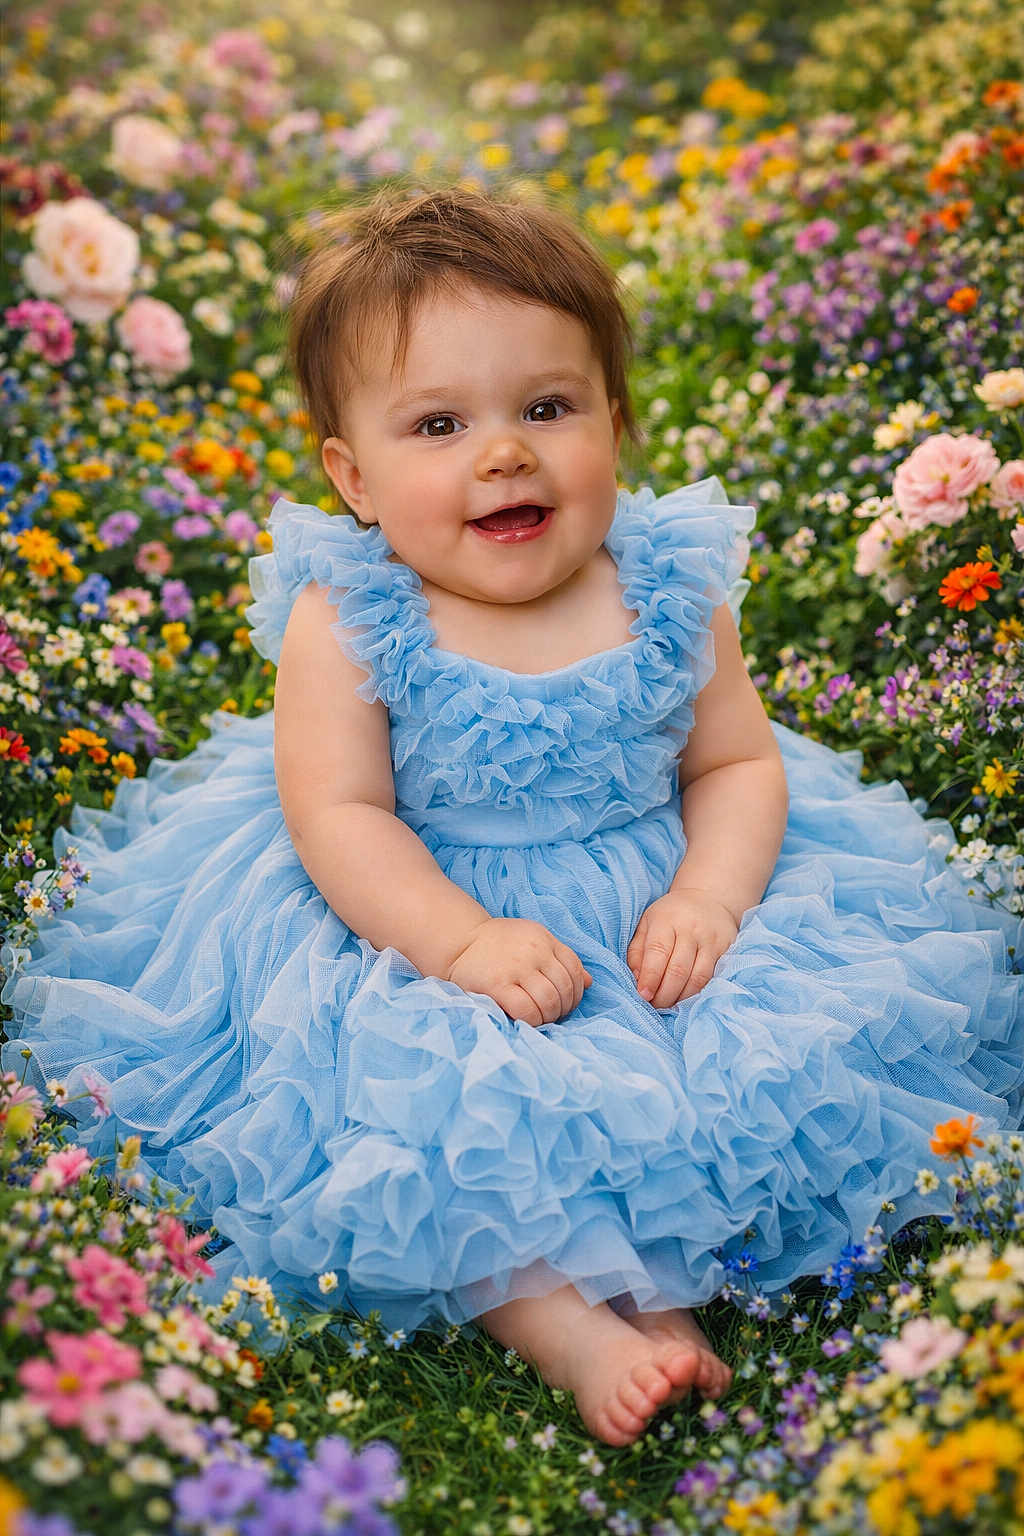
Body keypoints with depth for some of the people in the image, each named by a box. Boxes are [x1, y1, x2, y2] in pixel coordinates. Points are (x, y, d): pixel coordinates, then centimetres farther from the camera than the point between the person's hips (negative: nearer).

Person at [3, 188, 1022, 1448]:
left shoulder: (665, 597, -6)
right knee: (432, 1110, -26)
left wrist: (708, 895, -18)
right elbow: (338, 816, -16)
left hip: (653, 915, 3)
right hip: (420, 932, -2)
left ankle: (662, 1285, -5)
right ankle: (563, 1329, -17)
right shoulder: (345, 625, -13)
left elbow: (740, 763, 1)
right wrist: (463, 940, -29)